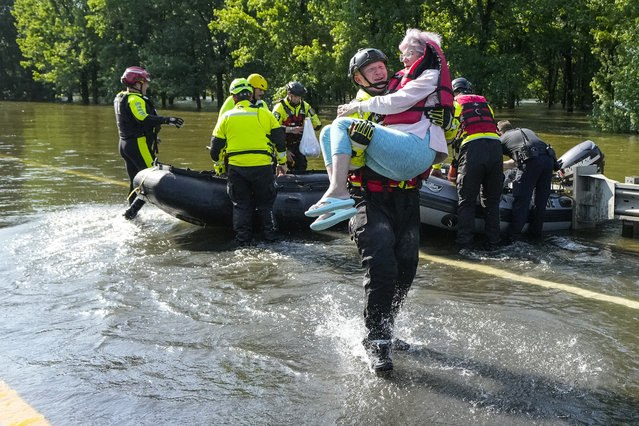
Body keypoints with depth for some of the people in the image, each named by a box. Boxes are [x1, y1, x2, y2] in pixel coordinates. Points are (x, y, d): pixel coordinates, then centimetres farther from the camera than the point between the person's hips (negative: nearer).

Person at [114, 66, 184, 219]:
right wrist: (167, 120, -37)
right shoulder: (135, 99, -15)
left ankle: (132, 215, 22)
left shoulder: (120, 98, 16)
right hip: (139, 145, -10)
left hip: (125, 144, 10)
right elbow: (144, 119, -32)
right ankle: (131, 212, -12)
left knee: (136, 182, 17)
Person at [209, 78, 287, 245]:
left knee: (241, 205, 12)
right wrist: (282, 162, 18)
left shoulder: (226, 117, 8)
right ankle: (270, 234, 15)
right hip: (262, 167, 0)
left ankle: (243, 238, 12)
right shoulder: (264, 114, 6)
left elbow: (216, 147, 10)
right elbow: (279, 139, 7)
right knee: (265, 203, 14)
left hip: (236, 168, 1)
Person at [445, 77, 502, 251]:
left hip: (471, 149, -4)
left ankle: (464, 244, -1)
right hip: (495, 145, 4)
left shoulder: (453, 104, 16)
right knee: (491, 200, 12)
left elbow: (444, 136, 11)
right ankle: (493, 243, 12)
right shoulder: (484, 103, 29)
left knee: (466, 201, 1)